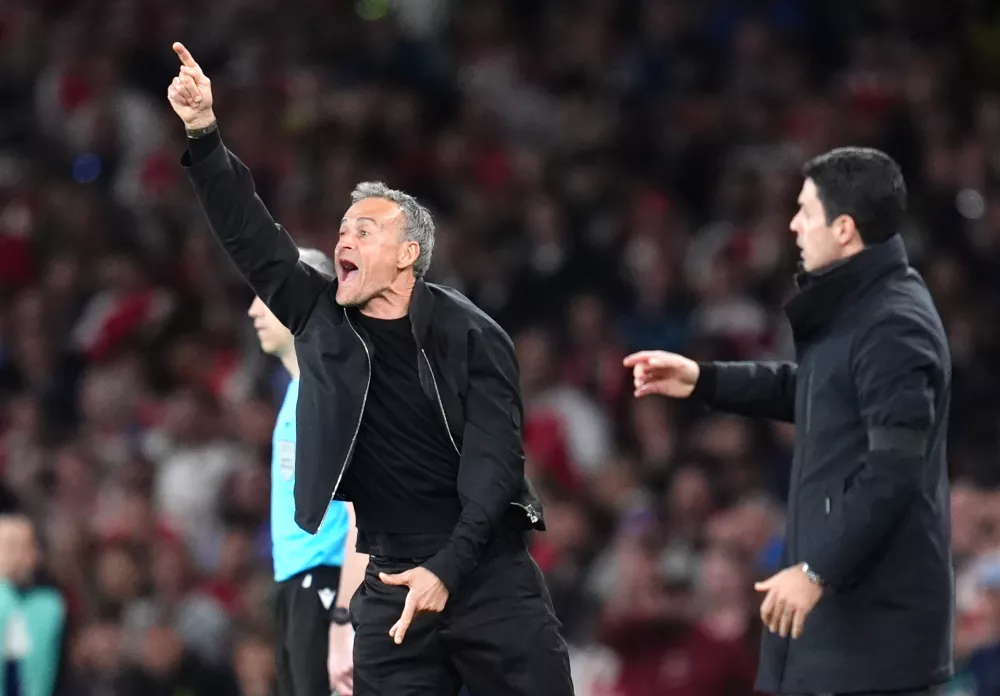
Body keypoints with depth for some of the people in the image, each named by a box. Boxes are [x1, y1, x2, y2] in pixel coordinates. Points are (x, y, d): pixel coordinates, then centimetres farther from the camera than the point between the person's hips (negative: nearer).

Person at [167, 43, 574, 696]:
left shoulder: (471, 338, -7)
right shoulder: (324, 318, 5)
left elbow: (494, 460, -11)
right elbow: (250, 235, -1)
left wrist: (447, 570, -21)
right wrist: (204, 134, -12)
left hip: (489, 570, -3)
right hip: (391, 577, 3)